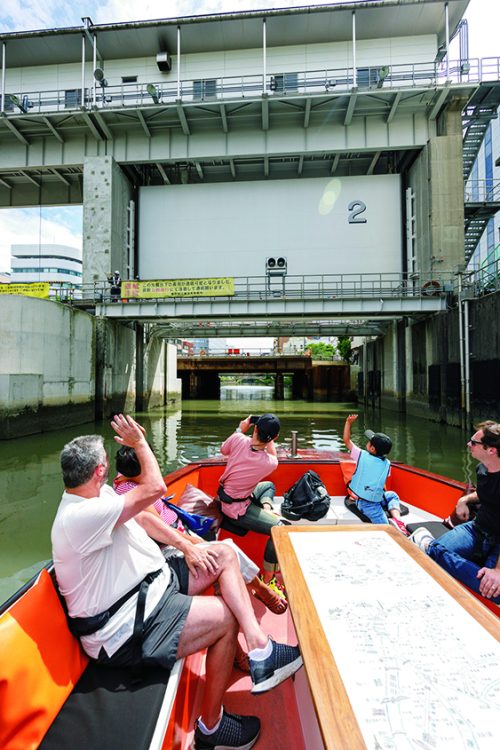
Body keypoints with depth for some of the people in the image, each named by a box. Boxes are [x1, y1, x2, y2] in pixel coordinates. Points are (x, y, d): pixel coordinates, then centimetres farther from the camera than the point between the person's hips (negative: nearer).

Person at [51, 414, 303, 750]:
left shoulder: (99, 495, 3)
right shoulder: (79, 517, -29)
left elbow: (143, 517, 11)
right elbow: (154, 489, -33)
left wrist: (187, 545, 3)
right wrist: (140, 442, -17)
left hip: (153, 581, 10)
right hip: (125, 628, -10)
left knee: (225, 554, 1)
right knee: (227, 616, -12)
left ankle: (259, 649, -4)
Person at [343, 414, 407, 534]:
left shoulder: (361, 455, -4)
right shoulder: (387, 464, 2)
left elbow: (346, 440, 3)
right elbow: (382, 482, 12)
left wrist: (348, 422, 6)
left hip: (361, 501, -1)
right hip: (375, 501, 1)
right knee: (392, 495, 27)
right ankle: (397, 518, -1)